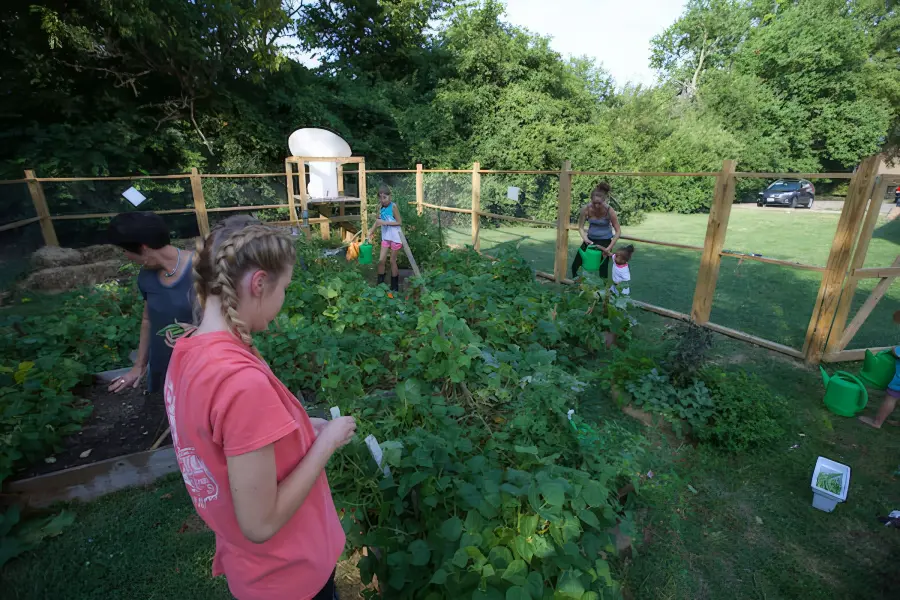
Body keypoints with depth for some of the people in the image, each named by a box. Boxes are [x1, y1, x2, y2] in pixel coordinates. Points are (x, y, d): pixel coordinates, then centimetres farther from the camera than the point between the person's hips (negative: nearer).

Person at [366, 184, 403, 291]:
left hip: (395, 237, -5)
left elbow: (399, 222, -14)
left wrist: (385, 222, -21)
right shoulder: (380, 207, 1)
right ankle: (380, 284, 15)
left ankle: (394, 287, 17)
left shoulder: (393, 206, -14)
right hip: (385, 237, 5)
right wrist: (370, 234, 1)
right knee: (381, 260, 3)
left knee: (392, 261, 4)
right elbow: (377, 222, 9)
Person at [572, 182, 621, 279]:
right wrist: (585, 238, -22)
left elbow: (618, 231, -14)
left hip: (605, 241, -3)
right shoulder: (586, 208, -17)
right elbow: (581, 227, -4)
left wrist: (609, 248, -20)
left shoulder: (609, 210, -22)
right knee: (575, 265, 5)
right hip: (590, 239, 3)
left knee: (603, 269, -1)